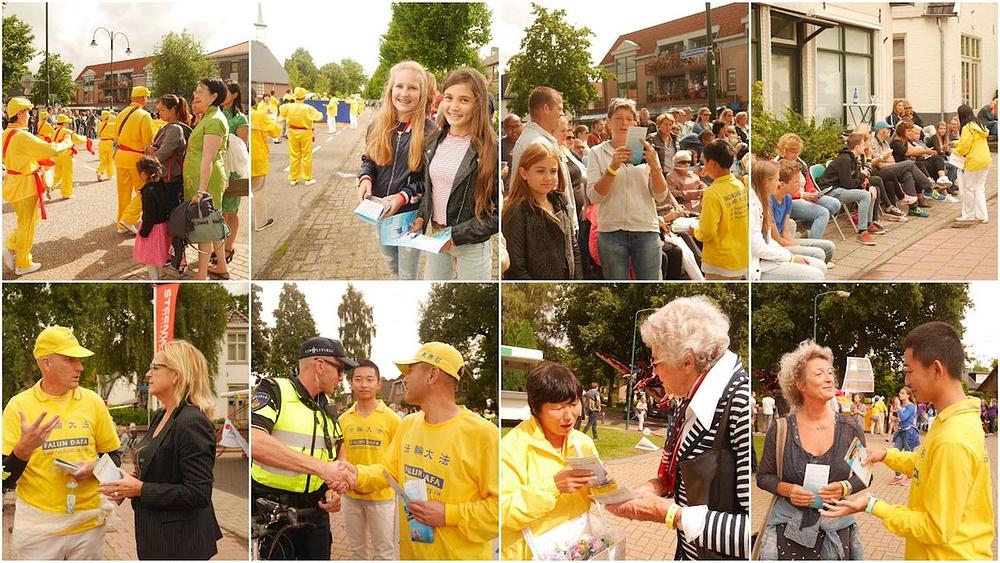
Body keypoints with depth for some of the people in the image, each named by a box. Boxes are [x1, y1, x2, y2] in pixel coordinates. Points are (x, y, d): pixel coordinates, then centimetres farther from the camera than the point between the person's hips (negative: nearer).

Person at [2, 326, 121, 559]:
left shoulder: (93, 402, 3)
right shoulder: (19, 406, -5)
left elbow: (113, 457, 12)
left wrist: (94, 467, -10)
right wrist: (23, 449, -24)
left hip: (88, 521, 2)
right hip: (38, 525, -2)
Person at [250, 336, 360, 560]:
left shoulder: (328, 409, 12)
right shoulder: (274, 390, -11)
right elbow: (255, 441, -30)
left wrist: (332, 490, -3)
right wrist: (321, 467, -33)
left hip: (315, 510, 6)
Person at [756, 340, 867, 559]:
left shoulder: (850, 429, -1)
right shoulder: (780, 430, -3)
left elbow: (864, 476, 7)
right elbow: (763, 476, 5)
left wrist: (844, 488, -13)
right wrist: (786, 489, -15)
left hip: (836, 530, 1)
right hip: (789, 530, -1)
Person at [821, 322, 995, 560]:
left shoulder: (952, 440, -27)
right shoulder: (957, 421, 3)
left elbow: (938, 529, -25)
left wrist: (872, 506, -18)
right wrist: (886, 455, 10)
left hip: (948, 554, -9)